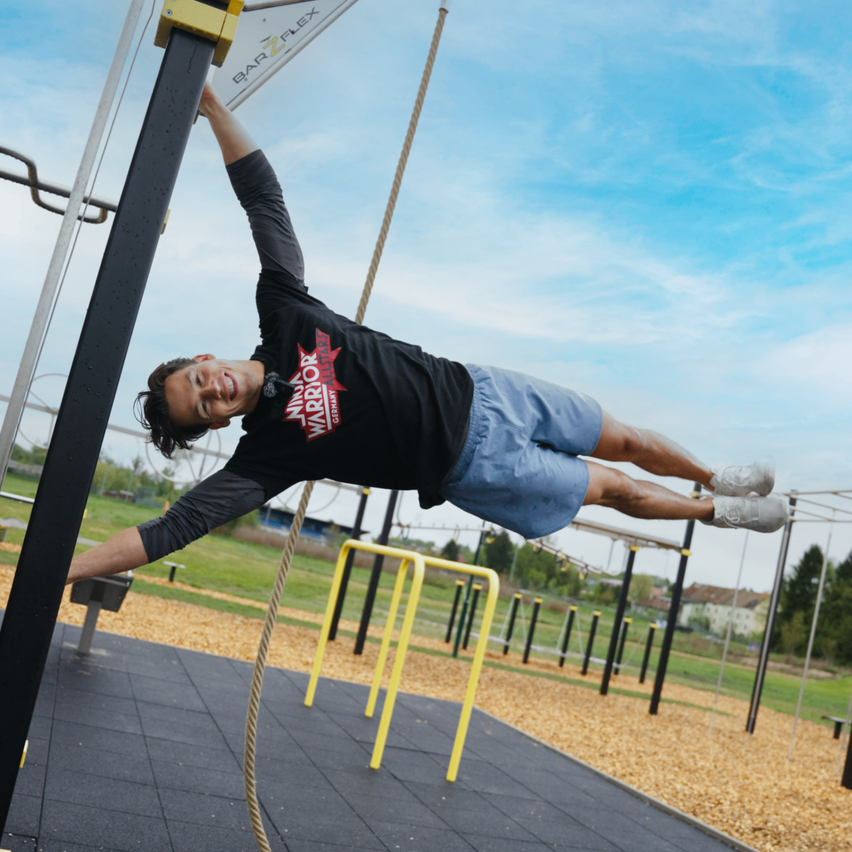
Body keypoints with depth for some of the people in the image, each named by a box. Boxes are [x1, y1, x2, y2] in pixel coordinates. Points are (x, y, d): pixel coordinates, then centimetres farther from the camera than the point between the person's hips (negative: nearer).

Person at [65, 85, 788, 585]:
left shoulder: (280, 311, -10)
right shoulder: (265, 453, -18)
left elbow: (263, 195, -11)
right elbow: (173, 527, -23)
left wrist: (212, 104, -18)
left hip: (474, 392, 3)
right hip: (474, 467, -3)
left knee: (624, 442, 18)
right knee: (614, 490, 11)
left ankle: (716, 479, 48)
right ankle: (724, 513, 40)